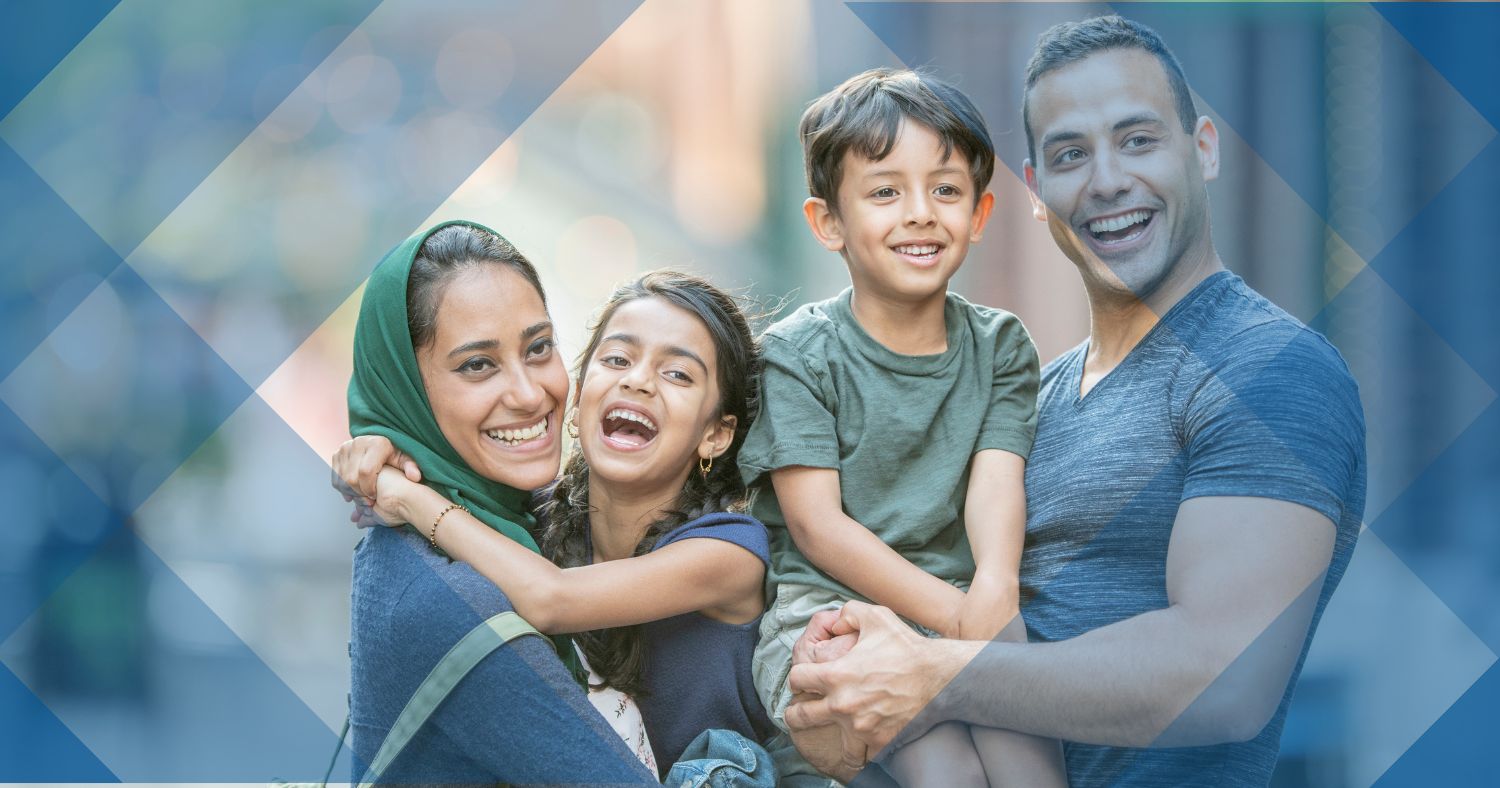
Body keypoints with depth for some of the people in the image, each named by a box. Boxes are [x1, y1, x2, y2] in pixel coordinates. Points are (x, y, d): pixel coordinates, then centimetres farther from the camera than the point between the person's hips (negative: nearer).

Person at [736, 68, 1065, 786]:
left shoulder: (999, 345, 11)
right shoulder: (795, 354, 0)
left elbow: (996, 484, -4)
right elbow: (817, 525, -7)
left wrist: (993, 592, -27)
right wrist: (955, 613, -18)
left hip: (962, 606, 3)